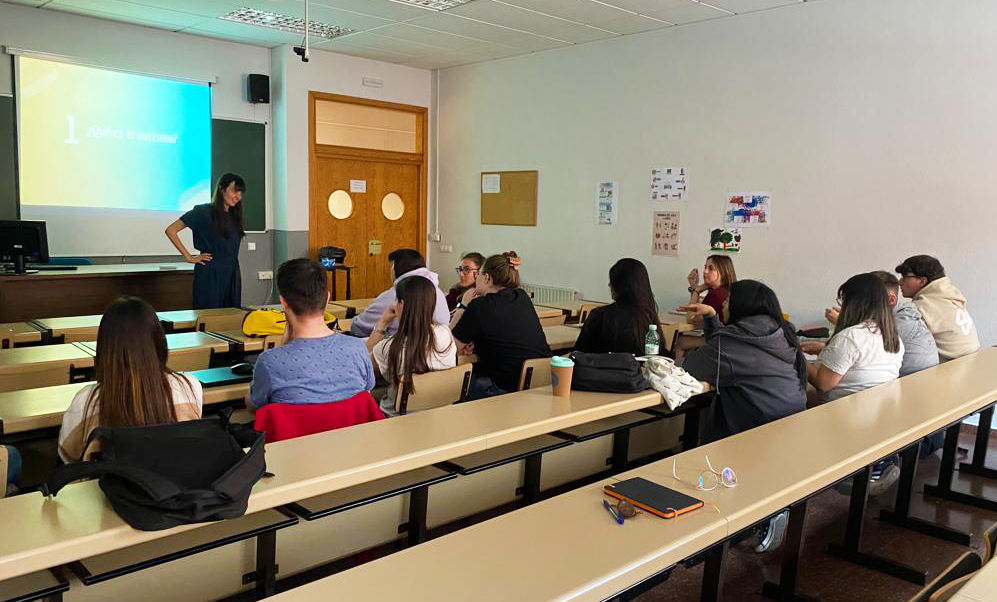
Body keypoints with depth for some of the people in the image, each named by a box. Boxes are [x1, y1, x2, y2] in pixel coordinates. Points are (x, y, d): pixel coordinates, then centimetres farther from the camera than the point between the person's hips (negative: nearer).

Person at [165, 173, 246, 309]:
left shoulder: (234, 216, 12)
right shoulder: (204, 212, -7)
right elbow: (170, 230, -8)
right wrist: (188, 257, -9)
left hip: (232, 275, 6)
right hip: (210, 275, -6)